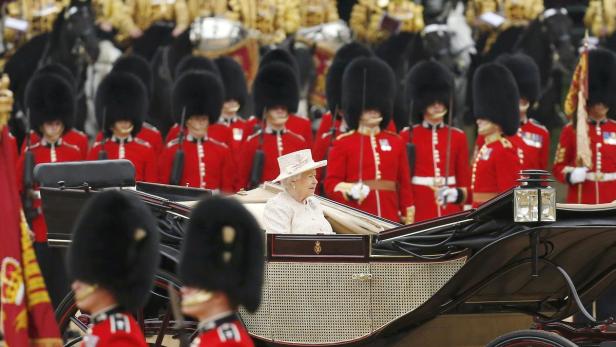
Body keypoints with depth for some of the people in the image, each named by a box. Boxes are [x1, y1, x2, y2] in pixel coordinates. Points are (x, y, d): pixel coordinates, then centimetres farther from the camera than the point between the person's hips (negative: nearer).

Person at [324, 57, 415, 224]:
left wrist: (409, 221, 9)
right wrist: (350, 190, -19)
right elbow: (331, 184, 1)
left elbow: (405, 184, 14)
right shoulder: (343, 143, 4)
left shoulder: (395, 142, 14)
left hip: (390, 222, 3)